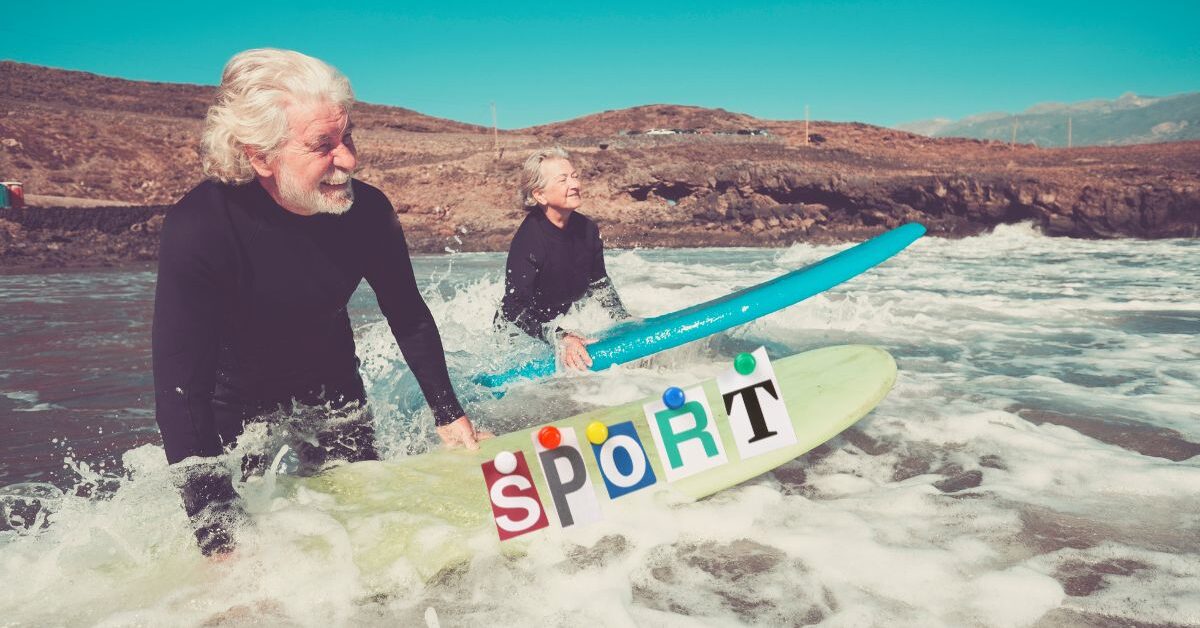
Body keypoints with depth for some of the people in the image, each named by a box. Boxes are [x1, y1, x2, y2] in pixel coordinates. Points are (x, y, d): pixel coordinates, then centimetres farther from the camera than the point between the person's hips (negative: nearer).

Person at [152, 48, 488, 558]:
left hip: (330, 384, 3)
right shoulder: (199, 228, -36)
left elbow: (409, 318, -7)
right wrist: (218, 541, -41)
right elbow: (180, 392, -38)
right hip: (232, 395, -3)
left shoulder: (366, 210, -24)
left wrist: (449, 414, -5)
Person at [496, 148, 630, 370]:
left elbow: (599, 285, 7)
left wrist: (625, 321, -5)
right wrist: (560, 338, -45)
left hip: (560, 325, 6)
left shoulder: (587, 229, -8)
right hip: (517, 337, -6)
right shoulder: (528, 241, -30)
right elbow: (515, 309, -33)